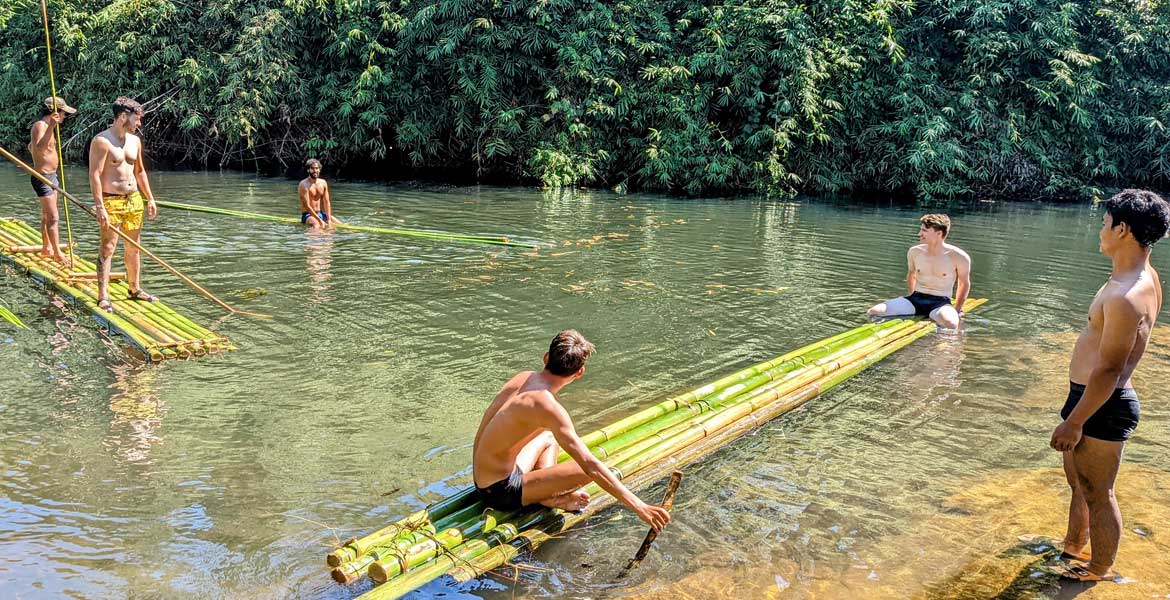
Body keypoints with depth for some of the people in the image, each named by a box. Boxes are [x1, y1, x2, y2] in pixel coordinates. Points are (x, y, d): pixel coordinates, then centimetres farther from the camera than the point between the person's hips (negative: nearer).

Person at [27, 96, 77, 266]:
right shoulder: (40, 125, -17)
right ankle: (57, 254, -8)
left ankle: (46, 249, 26)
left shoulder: (47, 126, 13)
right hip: (43, 178, -10)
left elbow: (31, 147, 30)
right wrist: (51, 127, -43)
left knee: (47, 216, 17)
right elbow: (39, 148, -36)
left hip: (51, 176, 10)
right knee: (53, 218, -10)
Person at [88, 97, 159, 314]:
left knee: (134, 248, 14)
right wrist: (99, 207, -22)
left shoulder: (135, 140, 11)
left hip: (134, 200, 7)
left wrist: (150, 198, 18)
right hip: (111, 202, -7)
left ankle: (135, 290, 25)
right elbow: (94, 175, -17)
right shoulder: (102, 141, -12)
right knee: (107, 249, -6)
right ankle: (103, 297, -5)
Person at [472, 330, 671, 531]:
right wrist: (638, 506, -27)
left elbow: (483, 428, 14)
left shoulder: (523, 377, 2)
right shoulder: (548, 407, -24)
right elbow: (589, 465, -28)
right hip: (502, 493, -9)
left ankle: (545, 487, 10)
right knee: (589, 470, -16)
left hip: (481, 482, 9)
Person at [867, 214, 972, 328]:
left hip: (940, 303, -3)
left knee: (950, 324, -40)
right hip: (915, 299, 3)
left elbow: (964, 283, 8)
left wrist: (956, 310, 9)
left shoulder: (958, 257, -6)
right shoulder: (914, 252, 5)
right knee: (874, 312, -20)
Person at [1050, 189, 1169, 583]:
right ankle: (1074, 546, 45)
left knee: (1097, 492, 8)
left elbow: (1108, 371, -26)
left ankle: (1100, 570, 27)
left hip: (1103, 405, -10)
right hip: (1096, 397, 10)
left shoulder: (1126, 298, -28)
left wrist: (1074, 423, -19)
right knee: (1078, 480, 26)